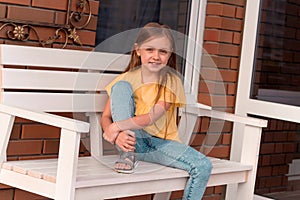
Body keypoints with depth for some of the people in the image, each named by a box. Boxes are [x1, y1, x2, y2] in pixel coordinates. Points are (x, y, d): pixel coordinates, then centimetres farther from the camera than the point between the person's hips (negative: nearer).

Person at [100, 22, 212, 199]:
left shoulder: (172, 81, -4)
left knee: (203, 166, -25)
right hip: (133, 141, 0)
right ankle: (128, 155, -22)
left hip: (161, 143, 0)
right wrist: (117, 135, -26)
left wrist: (118, 126, -29)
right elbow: (105, 117, -3)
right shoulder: (128, 78, 0)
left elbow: (152, 117, -18)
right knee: (121, 86, -18)